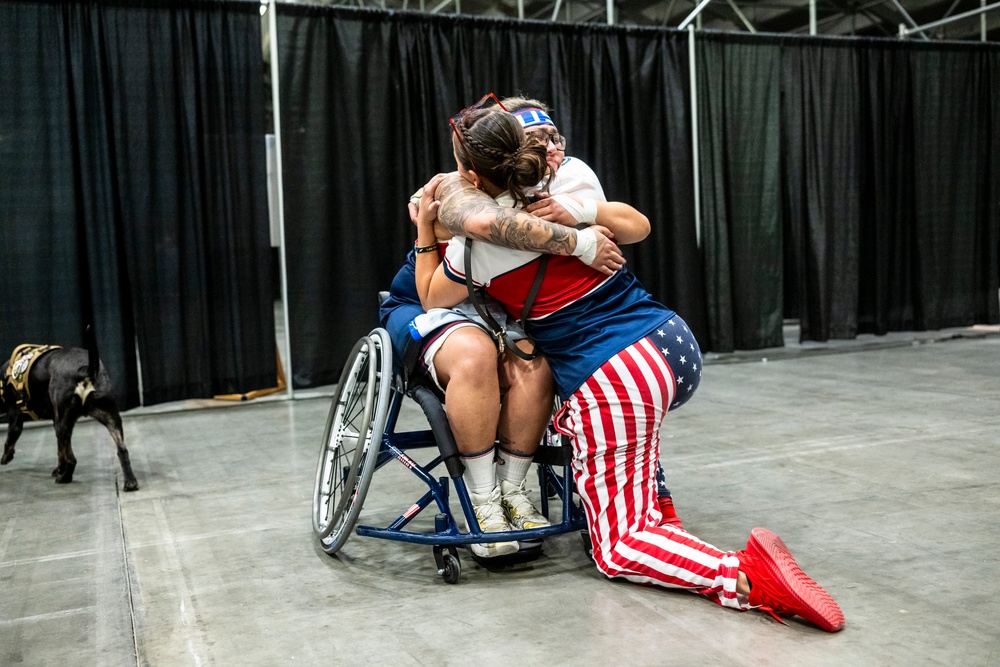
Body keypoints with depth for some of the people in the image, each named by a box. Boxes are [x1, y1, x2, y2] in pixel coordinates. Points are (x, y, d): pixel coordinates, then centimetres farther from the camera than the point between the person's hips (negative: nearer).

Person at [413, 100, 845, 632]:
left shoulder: (475, 247, -5)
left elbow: (430, 298, 14)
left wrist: (423, 230, 19)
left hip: (610, 383, -7)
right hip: (676, 347, 7)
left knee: (617, 549, 8)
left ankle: (744, 574, -18)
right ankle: (654, 502, 36)